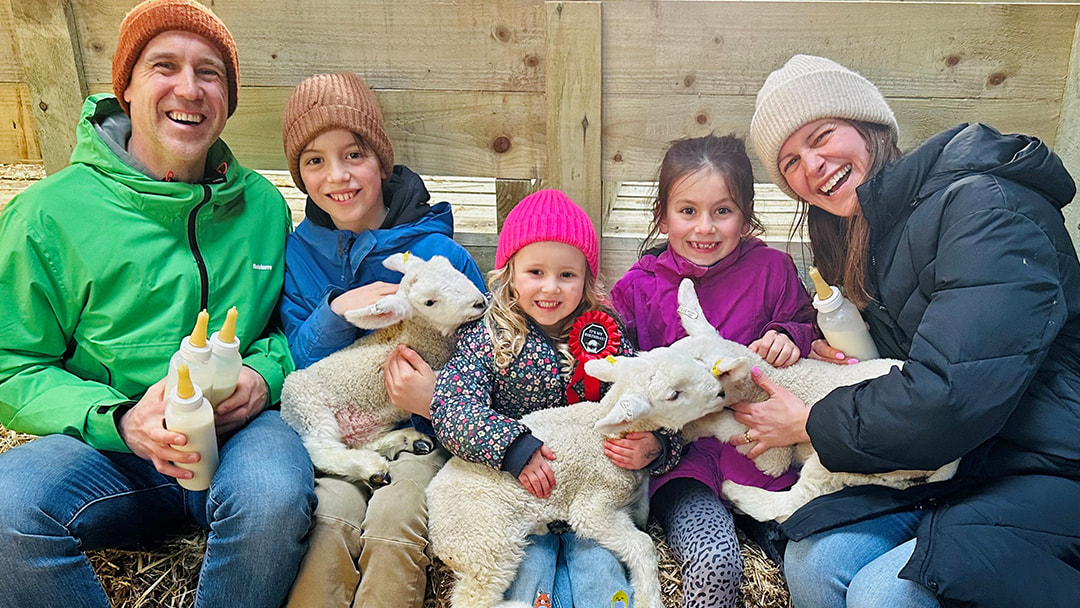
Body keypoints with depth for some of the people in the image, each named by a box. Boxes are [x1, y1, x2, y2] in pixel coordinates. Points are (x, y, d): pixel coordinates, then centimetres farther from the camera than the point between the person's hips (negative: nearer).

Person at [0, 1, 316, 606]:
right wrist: (119, 420, -16)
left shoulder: (262, 205, 7)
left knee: (275, 495, -33)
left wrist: (266, 375, -7)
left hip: (238, 430, 1)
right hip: (109, 444, 0)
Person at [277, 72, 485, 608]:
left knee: (392, 519, -27)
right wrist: (338, 312, -16)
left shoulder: (438, 253, -6)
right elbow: (294, 365, 2)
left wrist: (436, 398, -23)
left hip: (423, 433, -2)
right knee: (330, 520, -26)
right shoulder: (300, 250, 5)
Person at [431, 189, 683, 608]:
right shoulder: (488, 337, -2)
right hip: (513, 496, -1)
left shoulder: (607, 339, 4)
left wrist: (653, 447, -18)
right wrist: (515, 447, -28)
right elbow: (450, 405, -16)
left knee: (601, 574, -17)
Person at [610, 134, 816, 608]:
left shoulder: (772, 269, 5)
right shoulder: (639, 288, 4)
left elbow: (810, 329, 17)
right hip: (680, 456, -1)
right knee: (714, 563, -25)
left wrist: (790, 338, -6)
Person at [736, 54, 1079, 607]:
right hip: (939, 465, 7)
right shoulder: (860, 240, 10)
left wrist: (809, 423, -13)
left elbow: (951, 396, -27)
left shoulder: (983, 205, -18)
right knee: (811, 562, -18)